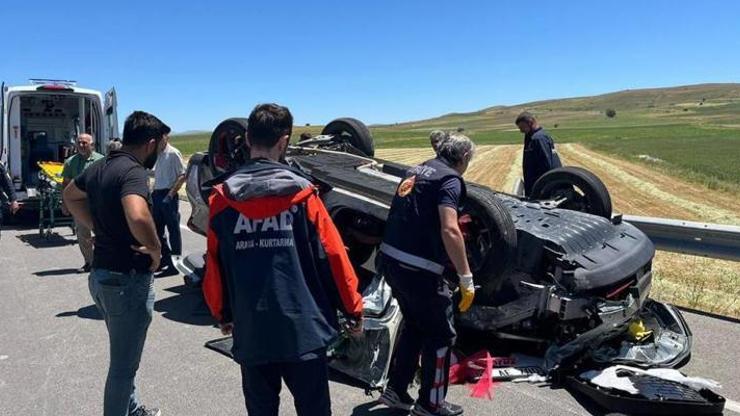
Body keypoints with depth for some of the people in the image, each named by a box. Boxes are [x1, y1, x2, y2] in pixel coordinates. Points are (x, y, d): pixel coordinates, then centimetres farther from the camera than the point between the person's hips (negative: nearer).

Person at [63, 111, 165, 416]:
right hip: (128, 279, -9)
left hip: (101, 274, 10)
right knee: (124, 364, 6)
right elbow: (138, 217, -40)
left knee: (123, 356, 26)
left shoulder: (99, 167, 6)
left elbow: (70, 197, 25)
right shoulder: (134, 171, -21)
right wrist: (156, 250, -22)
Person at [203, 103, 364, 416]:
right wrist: (354, 310, 5)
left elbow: (214, 266, 2)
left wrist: (222, 315, 19)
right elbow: (334, 257, -7)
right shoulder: (302, 194, -9)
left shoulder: (222, 198, -3)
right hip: (303, 328, -2)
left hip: (250, 331, 2)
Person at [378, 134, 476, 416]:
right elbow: (449, 231, -23)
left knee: (414, 324, 25)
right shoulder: (450, 178, -10)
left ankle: (396, 390, 30)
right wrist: (466, 278, -19)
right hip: (418, 268, -8)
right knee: (441, 334, 10)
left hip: (391, 259, 8)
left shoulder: (417, 170, 15)